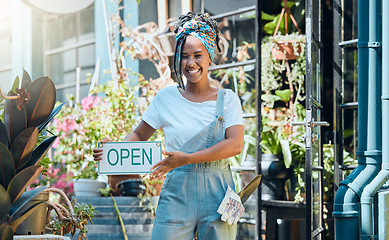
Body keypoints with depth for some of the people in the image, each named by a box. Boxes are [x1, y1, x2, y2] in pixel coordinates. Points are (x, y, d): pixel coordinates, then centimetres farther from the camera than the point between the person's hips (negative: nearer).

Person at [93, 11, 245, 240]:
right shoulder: (166, 97, 8)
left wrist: (186, 159, -19)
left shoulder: (227, 99, 3)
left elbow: (235, 144, -9)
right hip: (176, 194, 0)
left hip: (217, 193, 0)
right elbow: (139, 135, 16)